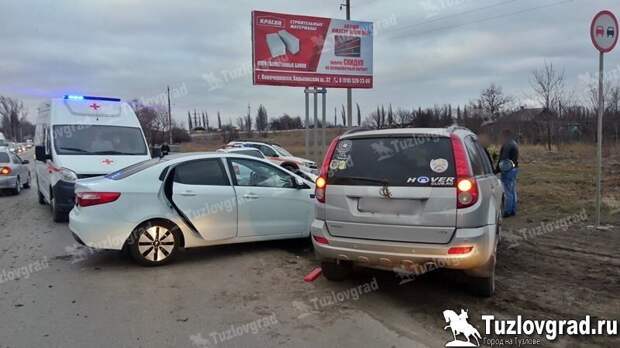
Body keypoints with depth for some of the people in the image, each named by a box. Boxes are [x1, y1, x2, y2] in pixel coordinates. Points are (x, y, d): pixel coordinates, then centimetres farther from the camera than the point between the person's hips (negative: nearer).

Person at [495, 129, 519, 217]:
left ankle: (507, 211, -2)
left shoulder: (507, 145, -16)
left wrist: (497, 169, -16)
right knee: (513, 191, 14)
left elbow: (502, 159, -20)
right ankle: (513, 210, 21)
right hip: (515, 169, 10)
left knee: (508, 192, -5)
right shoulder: (514, 144, 15)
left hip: (508, 170, -10)